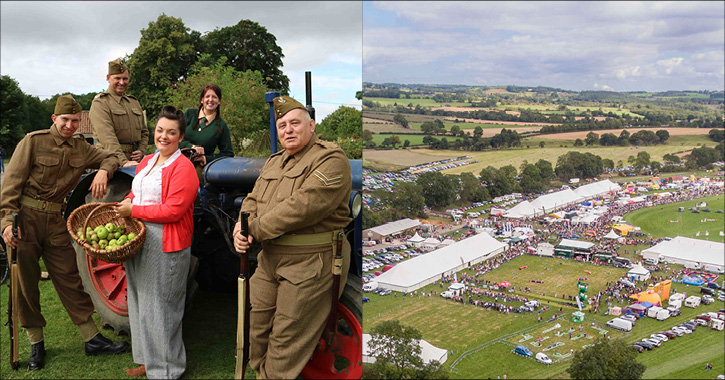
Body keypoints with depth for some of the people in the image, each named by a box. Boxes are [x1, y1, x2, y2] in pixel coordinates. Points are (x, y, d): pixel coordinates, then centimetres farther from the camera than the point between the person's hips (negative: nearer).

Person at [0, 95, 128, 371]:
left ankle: (92, 339, 10)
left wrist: (103, 171, -7)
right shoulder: (33, 141, -5)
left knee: (70, 279, 6)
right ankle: (36, 344, 19)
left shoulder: (81, 148, 9)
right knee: (26, 281, 5)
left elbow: (110, 158, 18)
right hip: (25, 218, -3)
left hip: (55, 222, 4)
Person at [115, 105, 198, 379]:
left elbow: (173, 210, -20)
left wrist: (134, 210, -14)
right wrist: (123, 206, 4)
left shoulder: (183, 168, -12)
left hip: (167, 246, -9)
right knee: (140, 302, 16)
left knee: (160, 307, -1)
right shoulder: (146, 162, 14)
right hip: (137, 241, 9)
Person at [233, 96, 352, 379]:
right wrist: (242, 229, -5)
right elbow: (253, 200, 17)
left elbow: (303, 206, -22)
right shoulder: (274, 162, 17)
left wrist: (256, 228, -15)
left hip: (309, 263, -8)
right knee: (256, 328, 16)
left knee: (286, 342, 0)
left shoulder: (331, 160, -11)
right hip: (269, 259, 8)